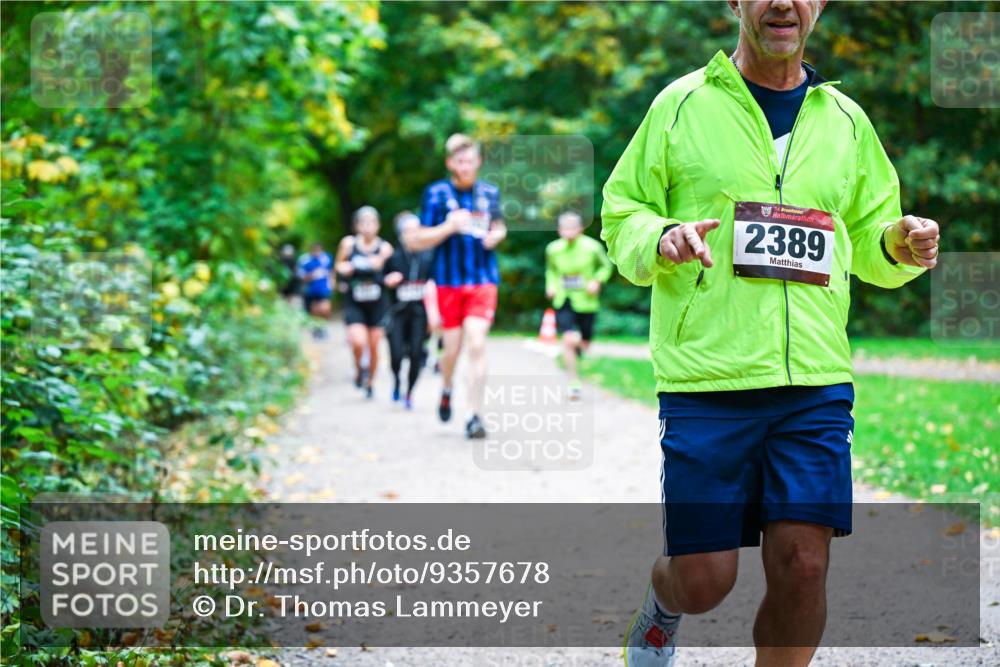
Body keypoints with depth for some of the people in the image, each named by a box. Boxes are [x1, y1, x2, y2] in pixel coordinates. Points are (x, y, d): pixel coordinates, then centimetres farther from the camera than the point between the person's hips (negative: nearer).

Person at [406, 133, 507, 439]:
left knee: (476, 345, -11)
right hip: (449, 282, -1)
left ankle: (474, 416, -9)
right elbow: (416, 242, -5)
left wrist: (496, 236, 0)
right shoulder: (436, 193, -4)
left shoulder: (490, 192, 6)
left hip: (483, 279, 1)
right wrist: (448, 227, -20)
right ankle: (447, 390, 39)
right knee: (452, 348, 6)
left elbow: (499, 227, 24)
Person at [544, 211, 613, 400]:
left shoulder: (592, 247, -11)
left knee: (584, 344, 11)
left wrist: (597, 281, -10)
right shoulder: (553, 249, -6)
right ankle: (574, 382, -4)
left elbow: (605, 266, 6)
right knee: (569, 340, -17)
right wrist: (551, 285, -2)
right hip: (563, 302, 0)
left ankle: (577, 346, 51)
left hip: (585, 302, 0)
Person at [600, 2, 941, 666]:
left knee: (803, 568, -5)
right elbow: (620, 213, 6)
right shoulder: (682, 104, 4)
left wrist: (900, 245, -2)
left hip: (817, 381, 3)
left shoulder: (847, 120, 13)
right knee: (703, 581, -1)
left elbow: (869, 237, 22)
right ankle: (662, 605, 35)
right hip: (706, 381, -3)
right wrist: (660, 239, -16)